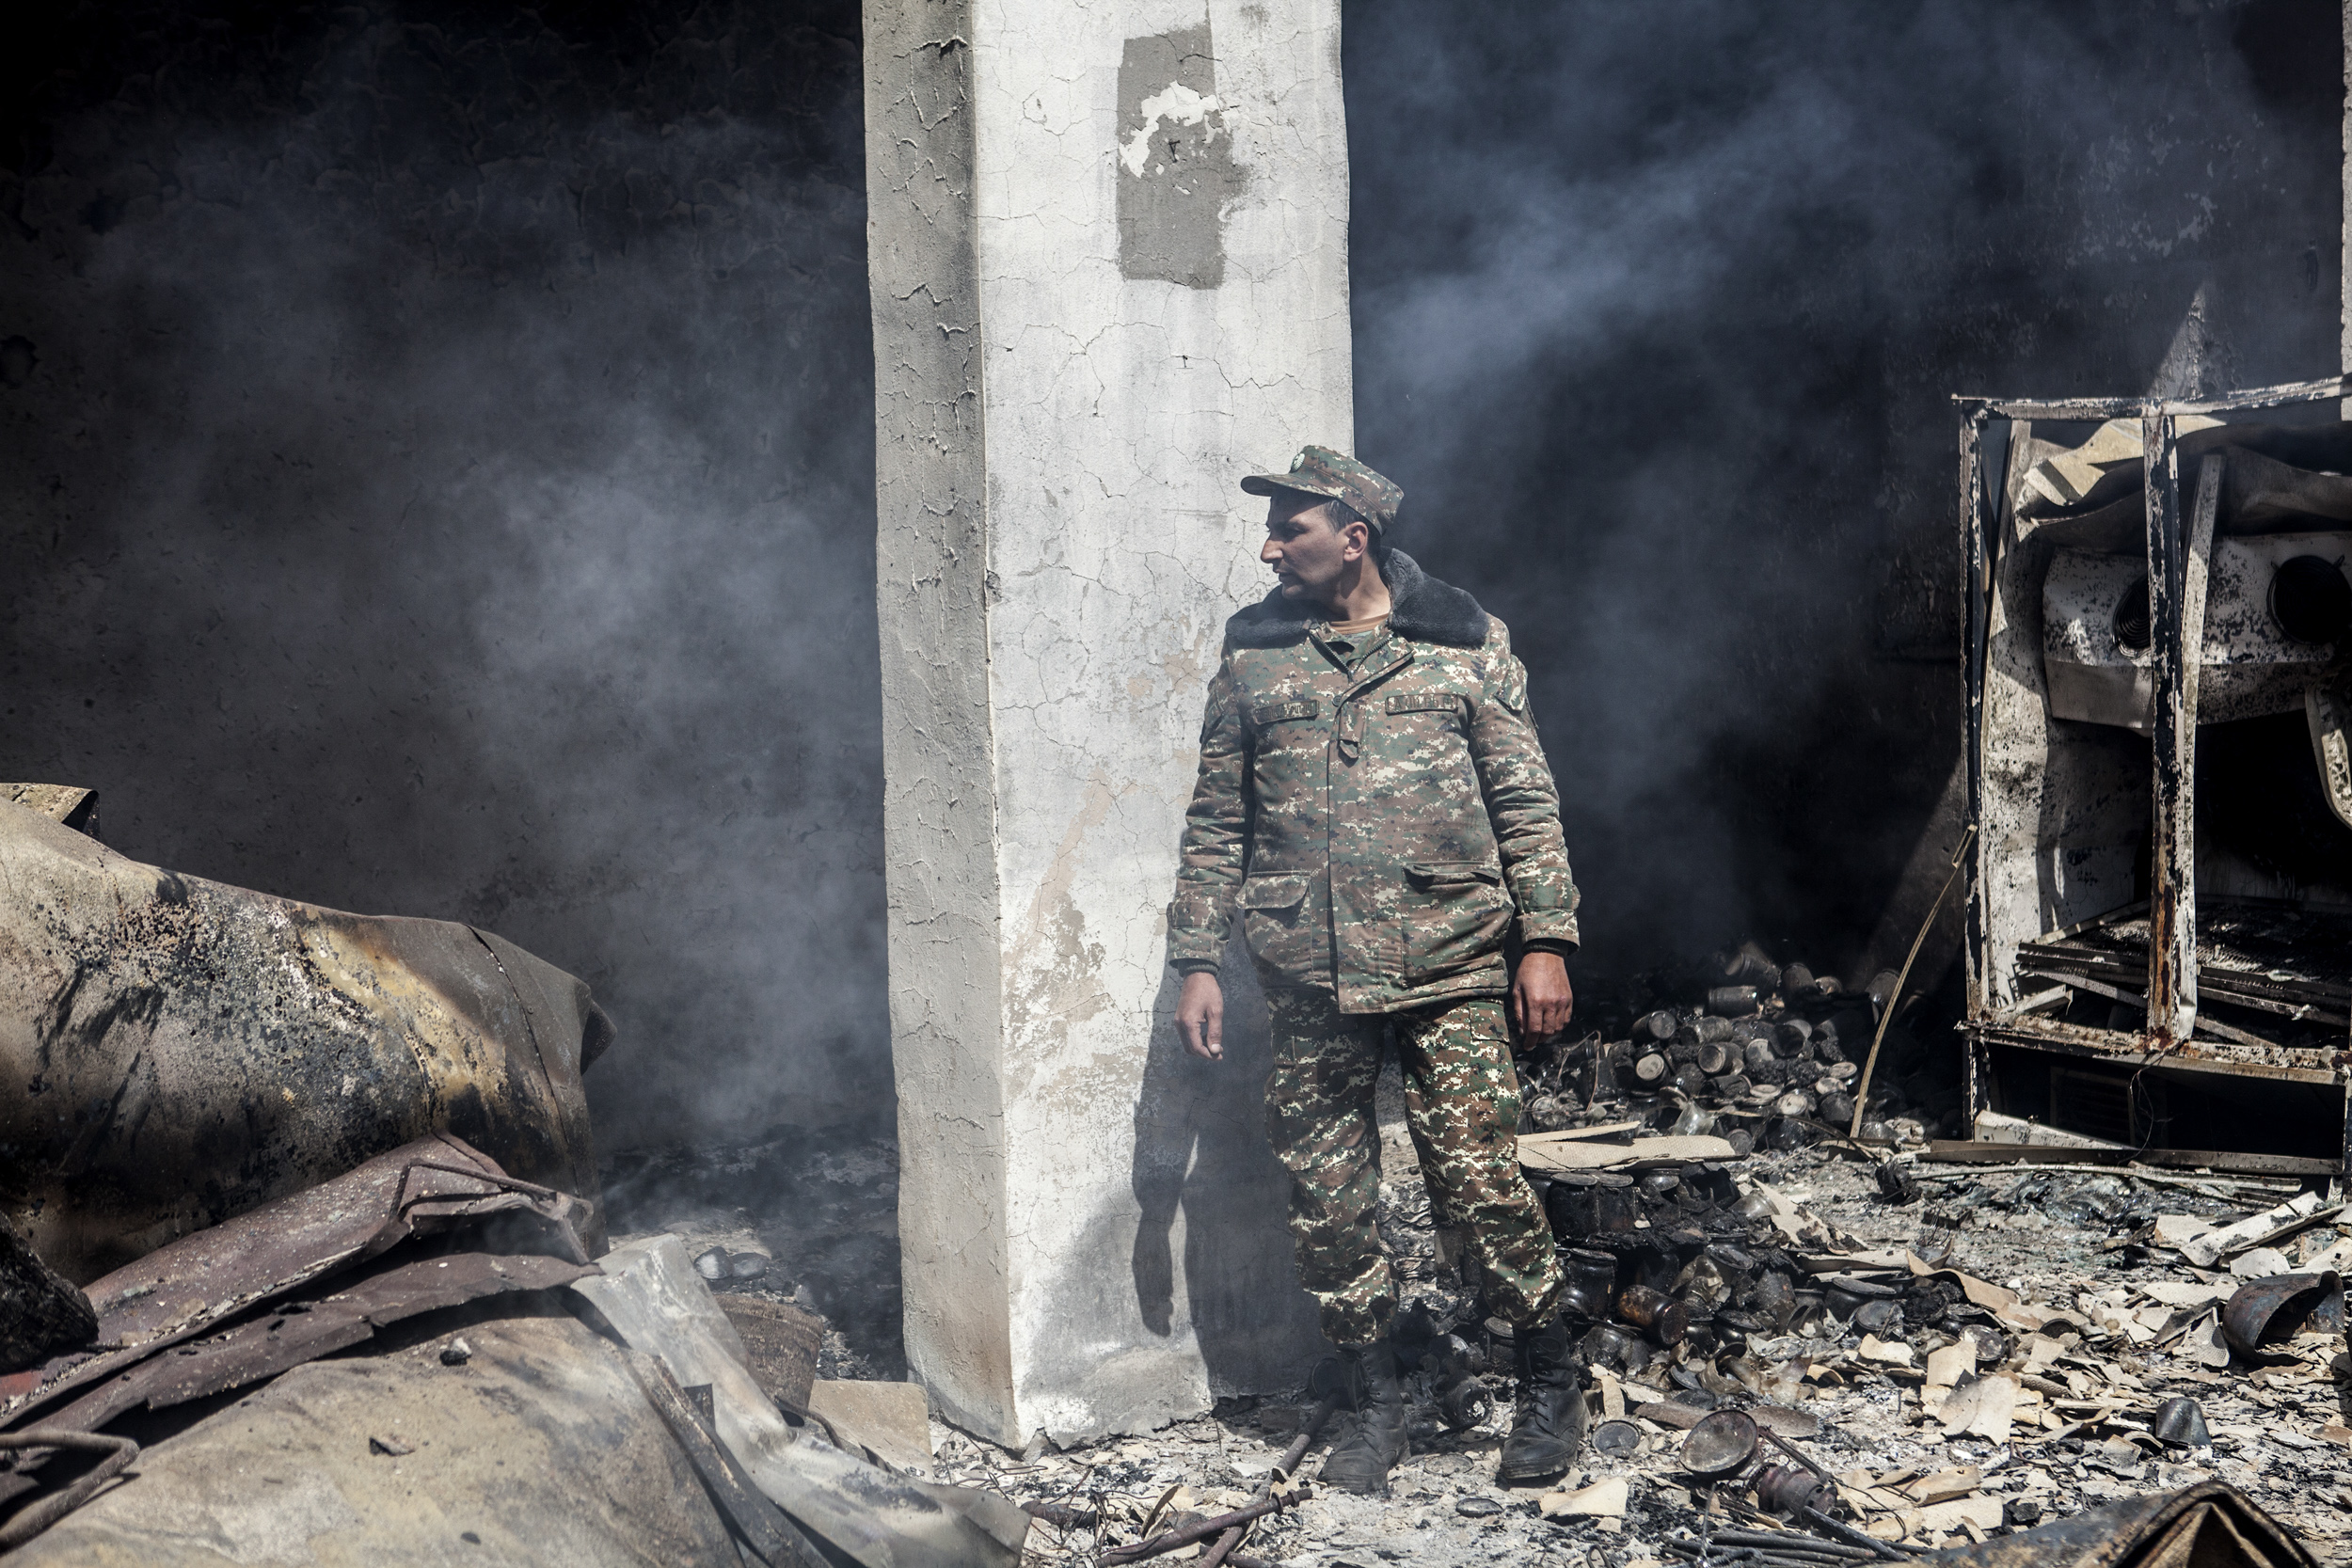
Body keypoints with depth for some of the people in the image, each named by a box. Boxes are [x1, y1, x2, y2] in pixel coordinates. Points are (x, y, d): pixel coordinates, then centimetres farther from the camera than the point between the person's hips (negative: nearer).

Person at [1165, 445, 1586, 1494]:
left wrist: (1544, 940, -3)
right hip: (1311, 980, 3)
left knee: (1479, 1181, -4)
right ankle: (1377, 1401, 24)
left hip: (1451, 971, -2)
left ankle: (1550, 1381, 19)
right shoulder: (1252, 654, 9)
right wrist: (1197, 962, 6)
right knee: (1326, 1205, 5)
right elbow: (1215, 822, 11)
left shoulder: (1466, 642, 4)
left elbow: (1526, 802, 4)